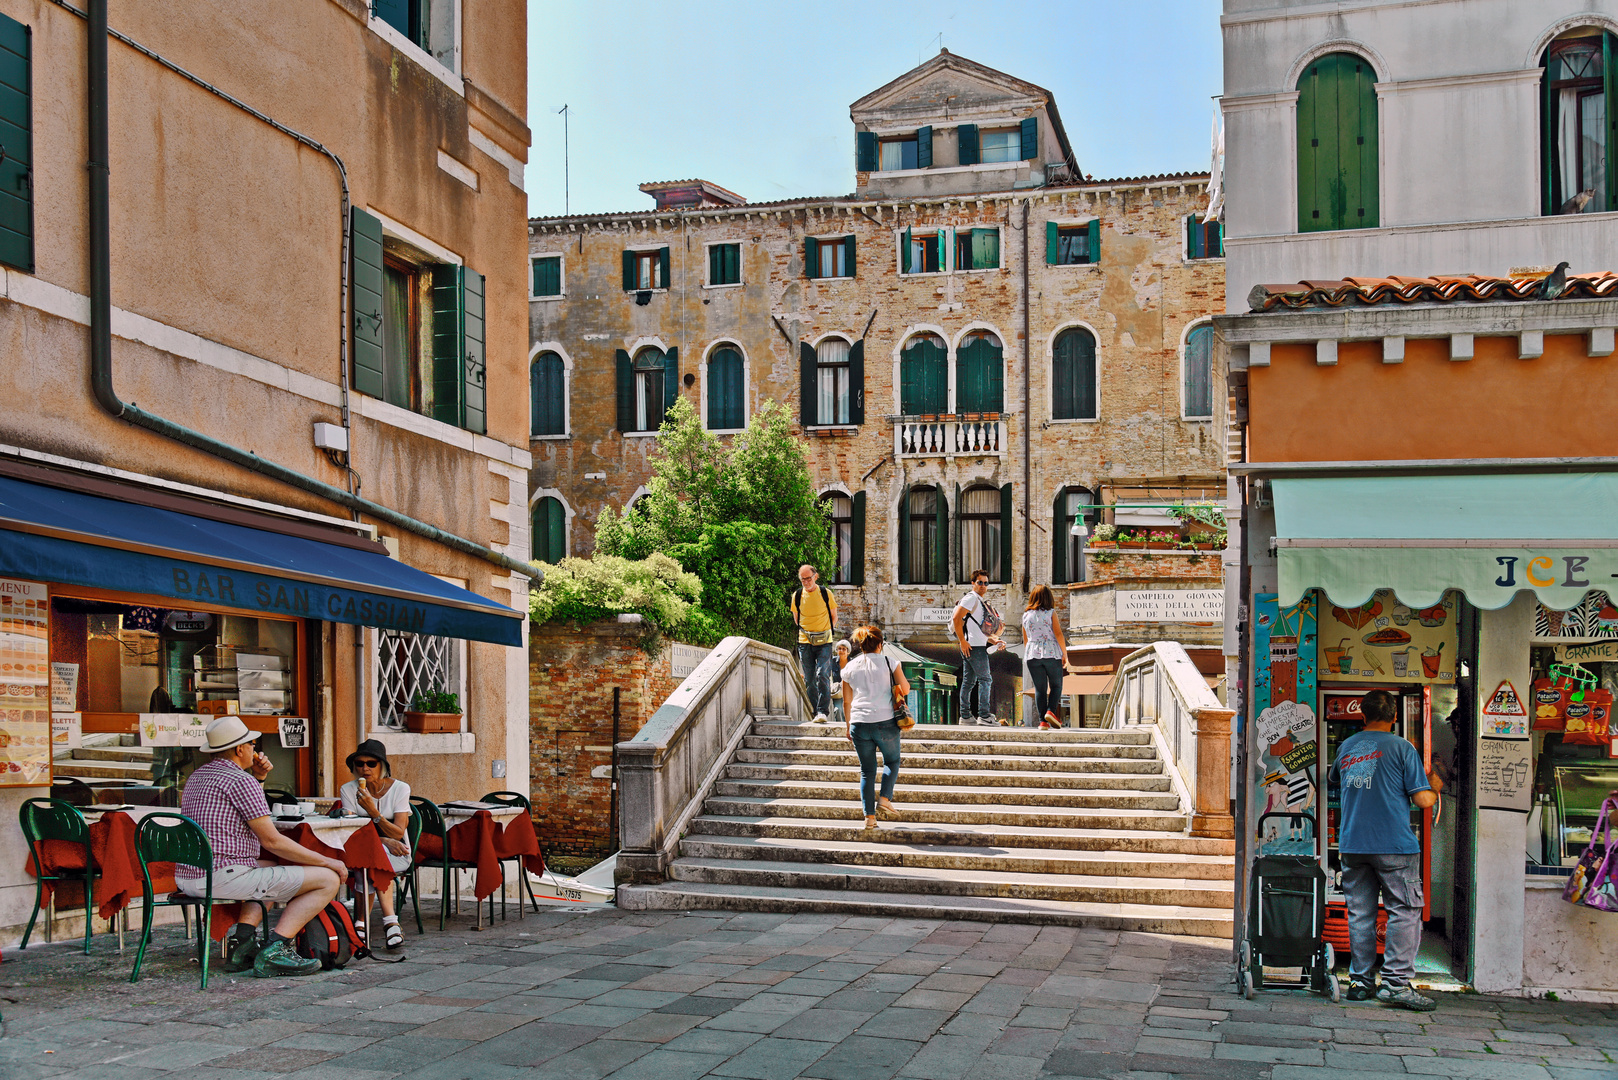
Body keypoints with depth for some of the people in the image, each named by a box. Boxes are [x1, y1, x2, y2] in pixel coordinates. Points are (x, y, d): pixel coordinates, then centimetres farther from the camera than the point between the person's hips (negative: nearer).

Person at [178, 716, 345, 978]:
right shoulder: (241, 780, -11)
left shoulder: (198, 776, 18)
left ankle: (242, 936, 16)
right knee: (328, 880, -6)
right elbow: (271, 841, -13)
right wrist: (327, 861, -5)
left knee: (268, 867, 39)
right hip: (223, 877, -10)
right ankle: (275, 950, -16)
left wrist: (259, 778, 19)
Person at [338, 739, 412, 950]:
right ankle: (390, 920, -41)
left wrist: (373, 811, -27)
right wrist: (385, 840, -22)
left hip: (397, 855, -1)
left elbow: (398, 833, -12)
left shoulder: (400, 789, -4)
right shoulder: (348, 790, 1)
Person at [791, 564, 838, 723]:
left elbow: (834, 617, 9)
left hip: (824, 643, -2)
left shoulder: (826, 594, -2)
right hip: (805, 643, 2)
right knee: (809, 679, 3)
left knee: (822, 676, -15)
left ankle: (822, 711, -14)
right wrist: (806, 633, 9)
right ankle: (815, 712, 11)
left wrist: (825, 633, 3)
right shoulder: (797, 596, 3)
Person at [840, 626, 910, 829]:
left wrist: (848, 725, 24)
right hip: (885, 722, -2)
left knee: (867, 770, 10)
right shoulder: (888, 662, -1)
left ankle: (869, 816, 5)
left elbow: (847, 702, 13)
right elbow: (905, 689, 0)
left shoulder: (850, 667, 8)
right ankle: (885, 798, 3)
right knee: (892, 761, 21)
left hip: (859, 724, 2)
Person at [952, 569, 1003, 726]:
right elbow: (956, 619, -18)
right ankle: (984, 715, -8)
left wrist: (992, 639, 14)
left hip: (979, 646, 10)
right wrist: (963, 641, -20)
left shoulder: (980, 601, 22)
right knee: (985, 679, -8)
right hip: (973, 647, -10)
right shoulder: (971, 598, -8)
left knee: (969, 681, 9)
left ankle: (965, 716, 11)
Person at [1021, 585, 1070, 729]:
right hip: (1051, 653, -3)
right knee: (1056, 685, 10)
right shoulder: (1051, 613, -2)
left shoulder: (1026, 615, 9)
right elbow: (1058, 634, -8)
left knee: (1039, 689, 5)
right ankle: (1051, 711, -12)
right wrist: (1065, 654, -2)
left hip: (1032, 655, 3)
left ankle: (1042, 721, -1)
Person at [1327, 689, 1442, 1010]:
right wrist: (1435, 787, 14)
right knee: (1404, 911, 0)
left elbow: (1333, 781, 31)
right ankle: (1396, 983, -7)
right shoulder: (1401, 748, -4)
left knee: (1359, 914, 9)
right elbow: (1423, 799, -7)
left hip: (1352, 846, 5)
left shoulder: (1346, 747, 12)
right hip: (1394, 845, -5)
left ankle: (1360, 981, 12)